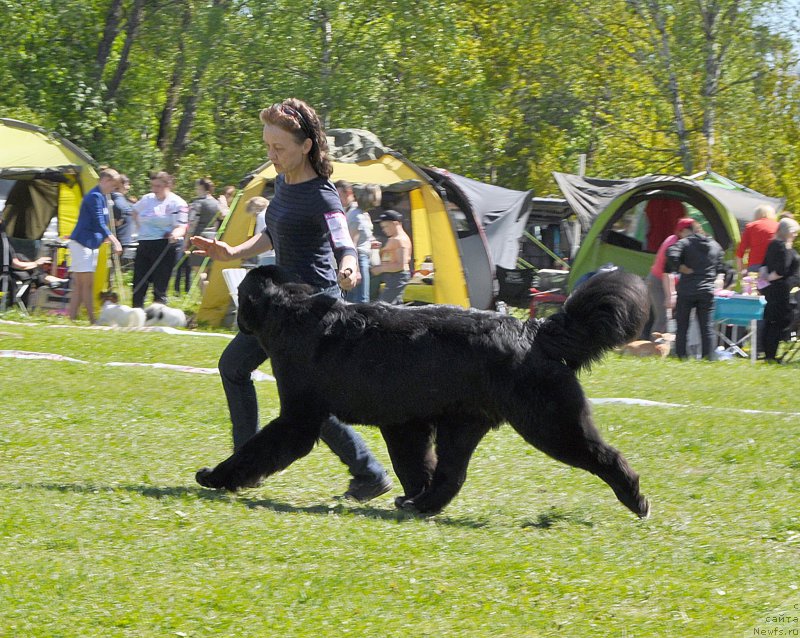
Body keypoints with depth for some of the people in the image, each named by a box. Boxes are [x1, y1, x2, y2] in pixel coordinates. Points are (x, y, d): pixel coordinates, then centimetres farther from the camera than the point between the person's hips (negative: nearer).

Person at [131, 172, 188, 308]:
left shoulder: (177, 203, -6)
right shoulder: (147, 199, 12)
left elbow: (181, 227, -13)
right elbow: (135, 211, 32)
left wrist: (175, 235, -34)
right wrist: (139, 229, 21)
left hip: (163, 247, -6)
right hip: (144, 245, 6)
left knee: (160, 286, -5)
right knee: (138, 285, 5)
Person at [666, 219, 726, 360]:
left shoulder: (685, 243, -3)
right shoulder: (715, 246, 12)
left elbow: (671, 255, -21)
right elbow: (720, 269, 13)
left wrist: (679, 268, -8)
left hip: (686, 291, -3)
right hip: (707, 292, 3)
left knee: (682, 326, 5)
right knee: (707, 327, 5)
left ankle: (680, 355, 3)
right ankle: (707, 356, 0)